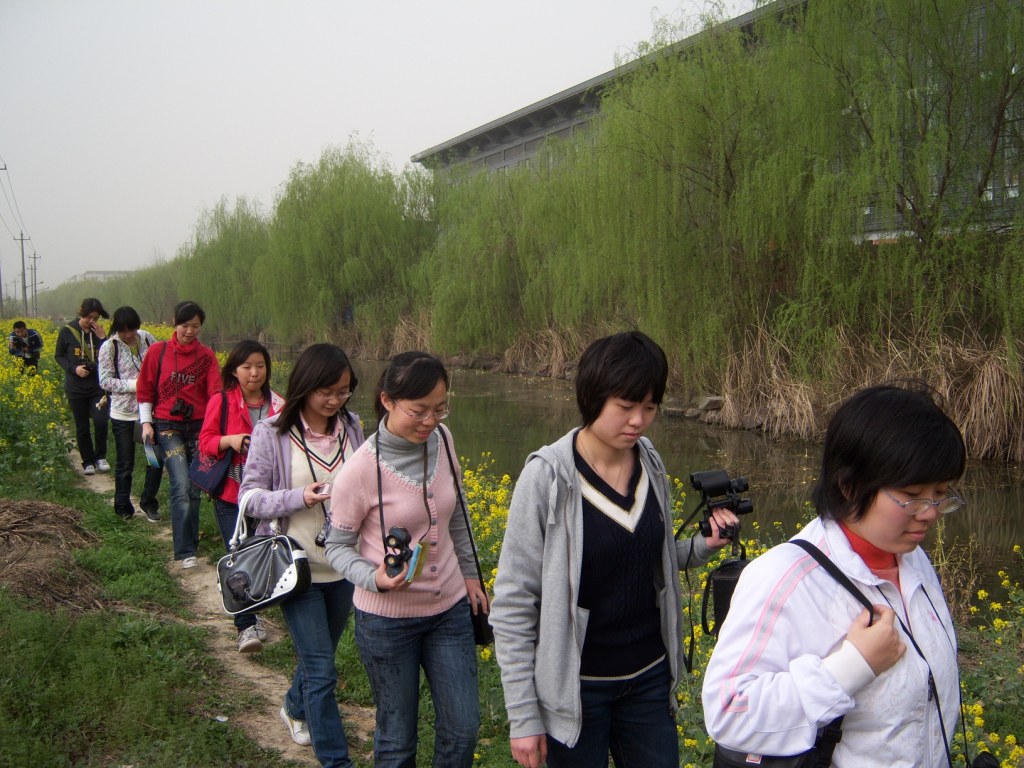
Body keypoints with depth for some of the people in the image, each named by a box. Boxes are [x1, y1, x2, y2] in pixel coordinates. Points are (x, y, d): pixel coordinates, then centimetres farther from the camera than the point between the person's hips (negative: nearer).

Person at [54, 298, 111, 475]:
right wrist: (73, 368, -13)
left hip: (98, 386, 0)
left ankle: (100, 456, 8)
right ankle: (88, 461, 22)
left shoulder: (100, 333, 0)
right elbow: (58, 356, 4)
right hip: (76, 388, 0)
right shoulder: (67, 332, -5)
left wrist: (102, 339, -17)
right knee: (82, 427, 6)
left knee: (101, 421, -15)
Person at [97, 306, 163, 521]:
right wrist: (132, 385, -20)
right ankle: (123, 508, 24)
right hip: (123, 414, -3)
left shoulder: (147, 338, 1)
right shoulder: (109, 348, -8)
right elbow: (105, 381, -9)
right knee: (125, 464, 9)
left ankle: (149, 501, 22)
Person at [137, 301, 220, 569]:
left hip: (198, 426, 2)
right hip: (168, 426, -2)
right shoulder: (158, 351, 2)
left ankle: (190, 540, 24)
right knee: (182, 486, -14)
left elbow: (215, 391, -8)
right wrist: (146, 422, 1)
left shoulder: (207, 356, 3)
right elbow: (145, 389, 8)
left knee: (195, 488, 6)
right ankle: (185, 552, -12)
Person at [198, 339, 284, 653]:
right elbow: (205, 442, -1)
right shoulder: (220, 403, -2)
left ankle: (253, 613, 29)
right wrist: (229, 440, -20)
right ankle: (246, 627, -2)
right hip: (231, 495, -2)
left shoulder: (278, 406, 2)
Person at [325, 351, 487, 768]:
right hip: (387, 618, -4)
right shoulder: (361, 471, -21)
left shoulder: (441, 439, -7)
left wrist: (470, 573, 14)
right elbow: (338, 547, -8)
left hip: (450, 608, 4)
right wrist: (374, 578, -26)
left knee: (463, 730, 10)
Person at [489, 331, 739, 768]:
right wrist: (523, 716, -13)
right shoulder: (547, 478, -18)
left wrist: (702, 547, -6)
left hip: (648, 677, 5)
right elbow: (513, 603, -14)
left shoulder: (650, 466, -2)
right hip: (576, 687, -5)